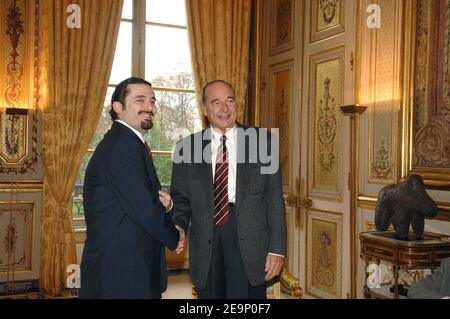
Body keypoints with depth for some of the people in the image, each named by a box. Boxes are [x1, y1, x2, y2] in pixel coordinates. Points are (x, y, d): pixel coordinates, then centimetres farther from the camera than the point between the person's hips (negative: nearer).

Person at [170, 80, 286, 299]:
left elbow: (274, 197, 1)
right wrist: (179, 226, -10)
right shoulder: (187, 147, 7)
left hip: (249, 239, -1)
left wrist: (277, 247, -4)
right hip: (205, 241, 2)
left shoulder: (260, 140, 3)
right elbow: (181, 197, 11)